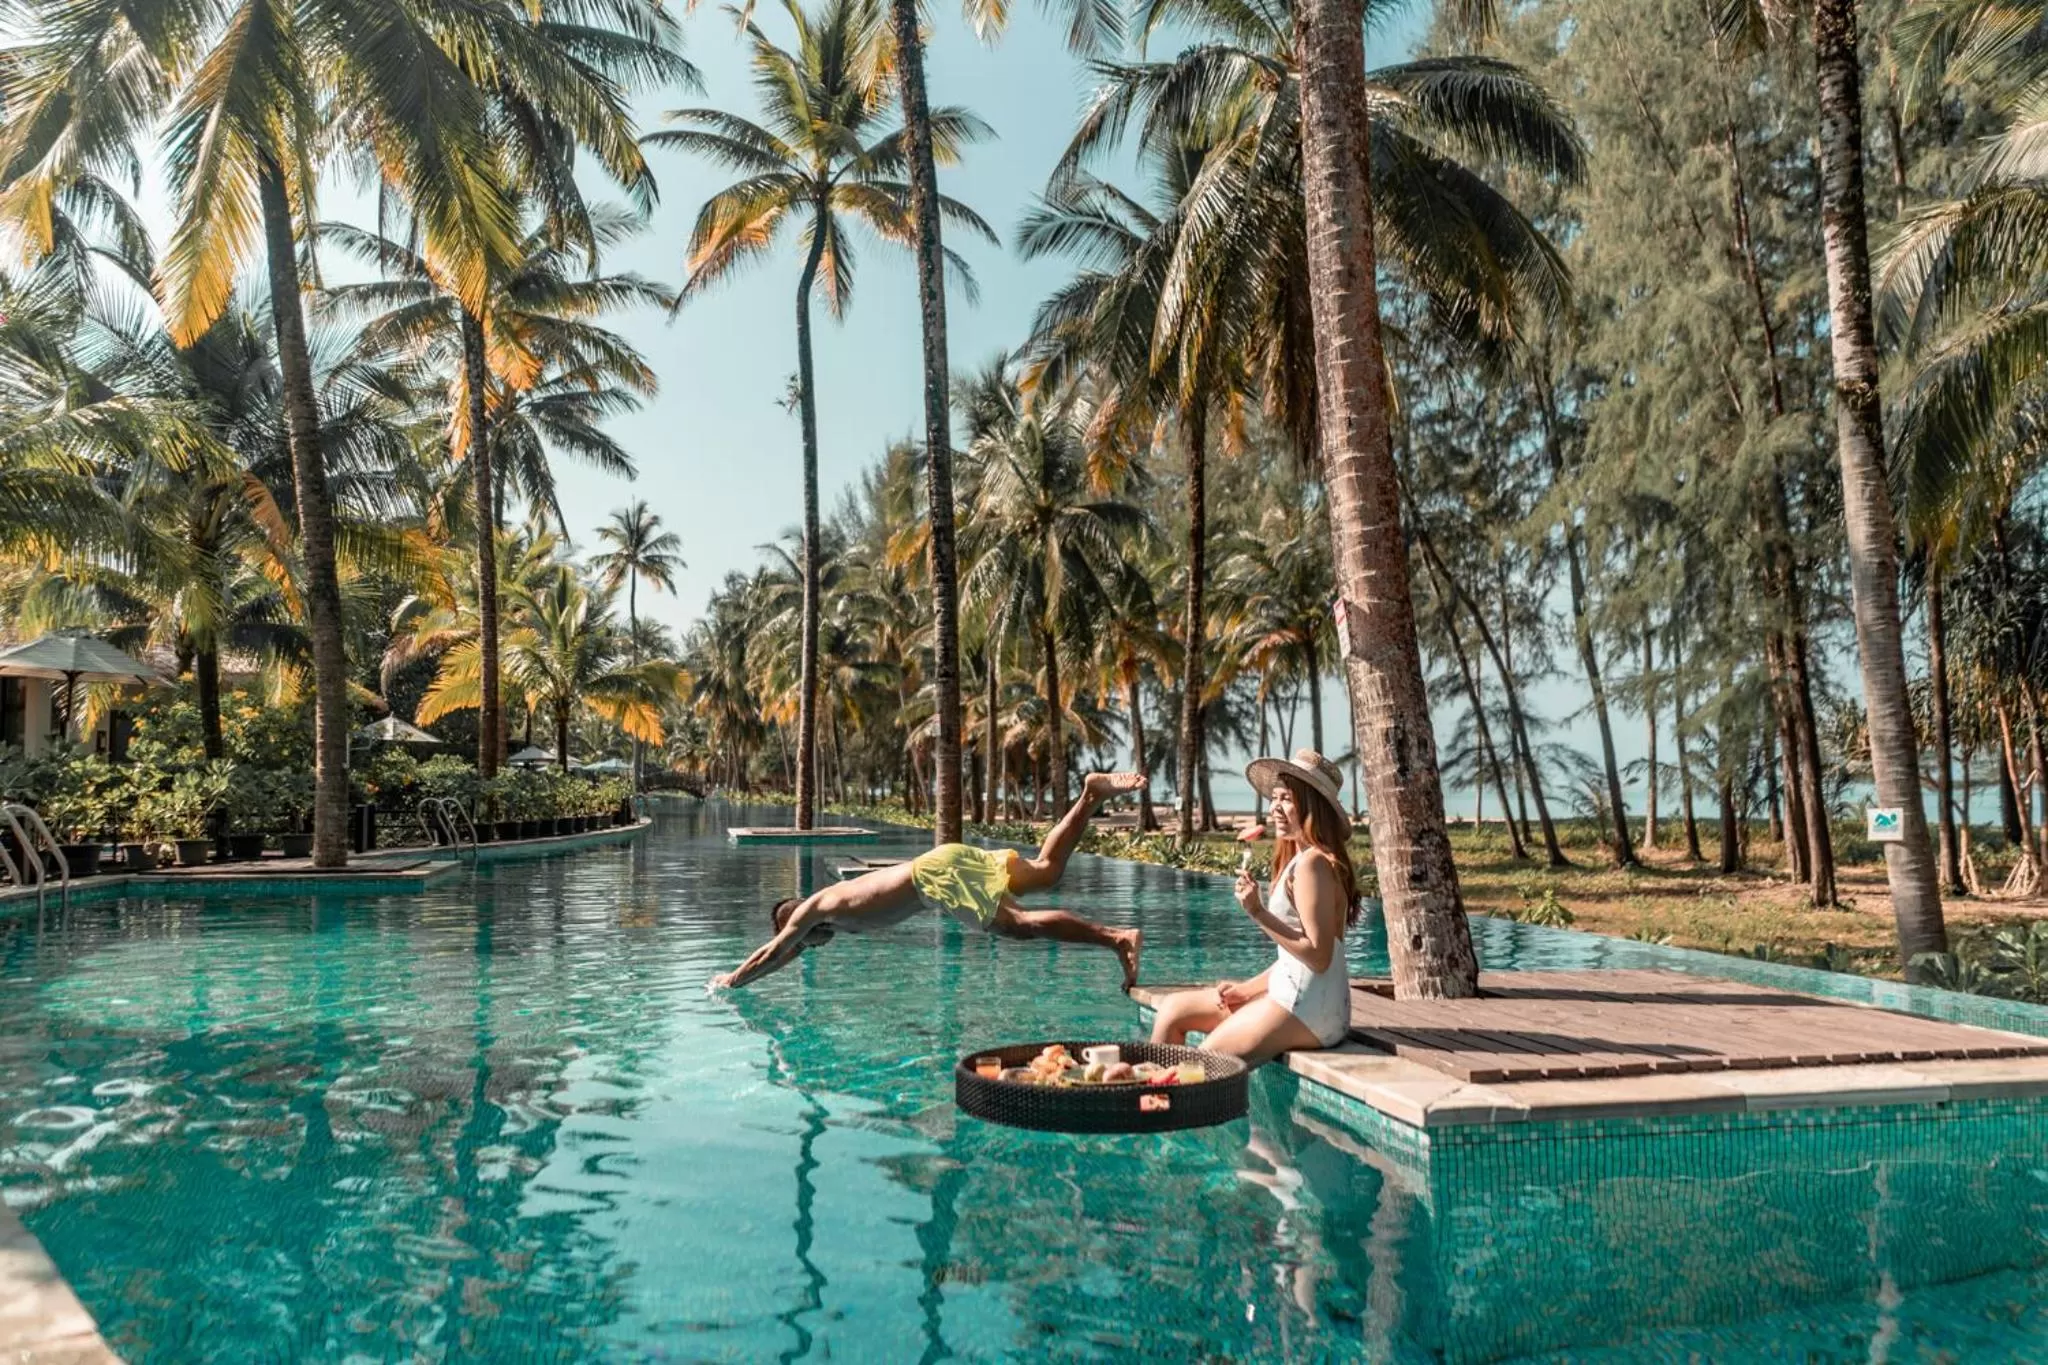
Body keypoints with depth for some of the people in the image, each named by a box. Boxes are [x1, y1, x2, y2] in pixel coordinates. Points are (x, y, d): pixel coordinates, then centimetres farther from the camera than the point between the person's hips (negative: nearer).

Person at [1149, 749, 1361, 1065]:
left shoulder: (1312, 863, -16)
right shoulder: (1298, 859, 14)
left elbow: (1318, 956, -21)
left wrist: (1259, 914, -22)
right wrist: (1246, 989, 10)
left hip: (1309, 1009, -10)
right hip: (1295, 996, 10)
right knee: (1172, 1009, 11)